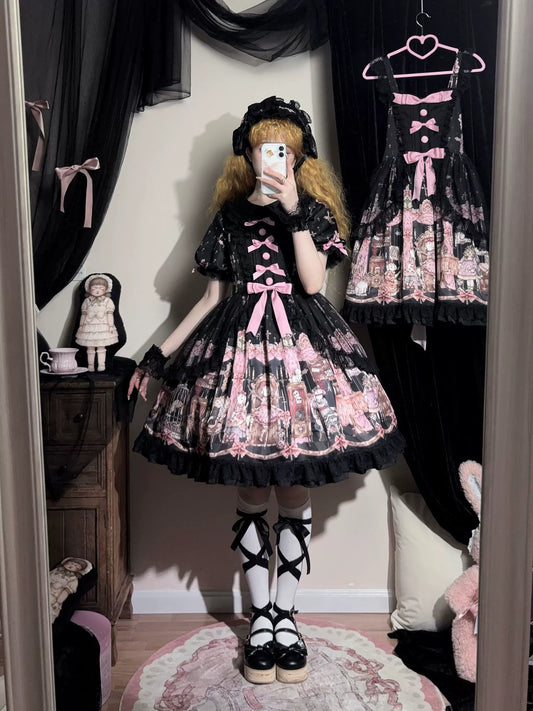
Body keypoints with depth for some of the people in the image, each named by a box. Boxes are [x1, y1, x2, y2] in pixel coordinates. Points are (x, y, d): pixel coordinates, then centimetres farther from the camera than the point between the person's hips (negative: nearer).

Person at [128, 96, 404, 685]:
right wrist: (159, 354, 8)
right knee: (250, 496, 3)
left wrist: (293, 211, -14)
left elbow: (312, 281, -8)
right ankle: (260, 618, 21)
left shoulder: (313, 211, 8)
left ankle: (285, 615, 21)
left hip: (302, 348, 0)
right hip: (239, 348, 1)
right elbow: (212, 297, 11)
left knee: (294, 495, 3)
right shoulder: (230, 214, 11)